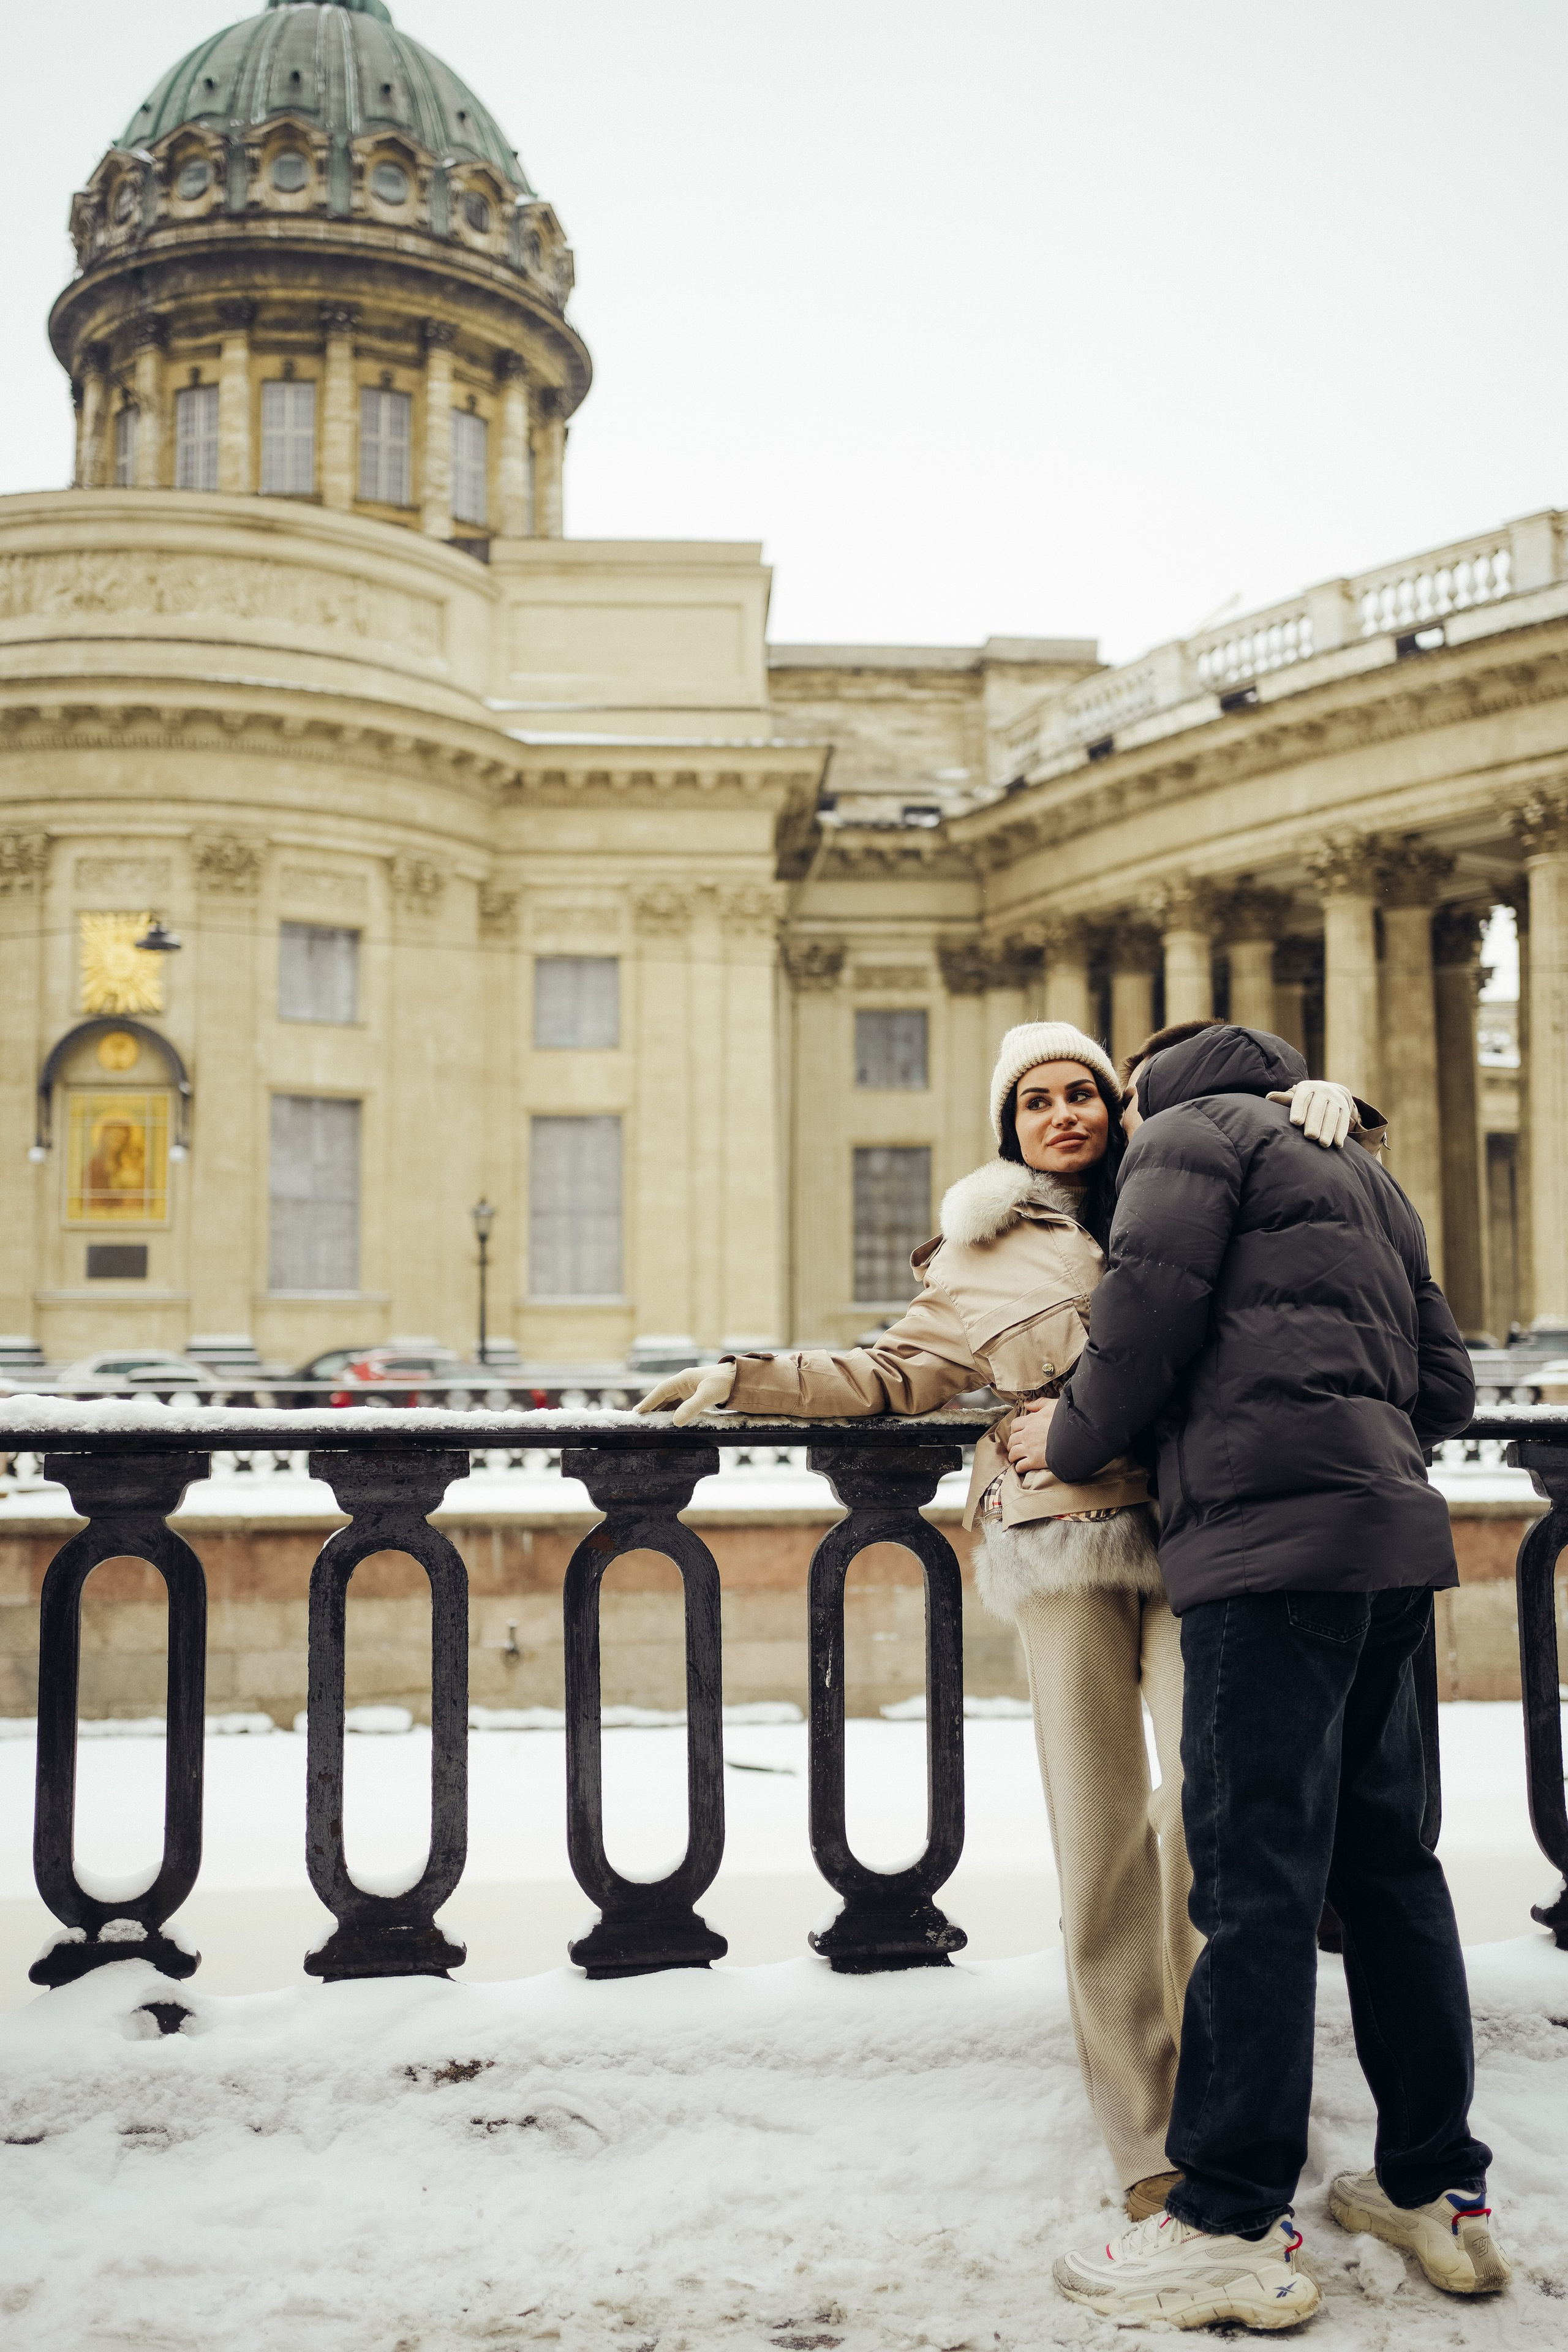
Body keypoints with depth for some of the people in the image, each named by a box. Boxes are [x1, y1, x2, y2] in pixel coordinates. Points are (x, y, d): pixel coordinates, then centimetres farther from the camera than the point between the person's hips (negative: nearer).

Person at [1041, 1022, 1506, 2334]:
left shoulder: (1195, 1131, 5)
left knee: (1256, 1872, -8)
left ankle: (1235, 2227, -4)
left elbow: (1148, 1312, -9)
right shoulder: (1364, 1178, 28)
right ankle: (1439, 2190, 19)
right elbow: (1444, 1386, 24)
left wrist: (1073, 1440, 5)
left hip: (1271, 1535, -9)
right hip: (1393, 1537, 9)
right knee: (1382, 1859, 13)